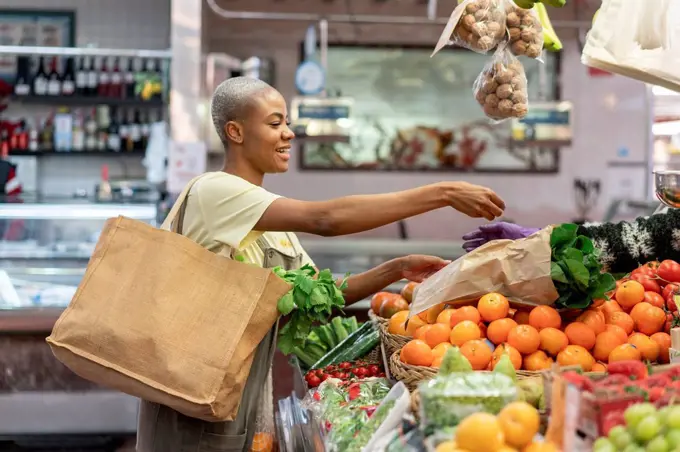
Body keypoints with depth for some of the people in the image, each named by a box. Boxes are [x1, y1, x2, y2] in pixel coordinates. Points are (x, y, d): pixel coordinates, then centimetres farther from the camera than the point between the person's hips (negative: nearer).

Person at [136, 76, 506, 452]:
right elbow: (325, 219, -26)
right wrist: (444, 194, -25)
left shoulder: (272, 219, 12)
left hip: (249, 398, 8)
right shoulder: (214, 191, -15)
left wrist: (397, 270, -5)